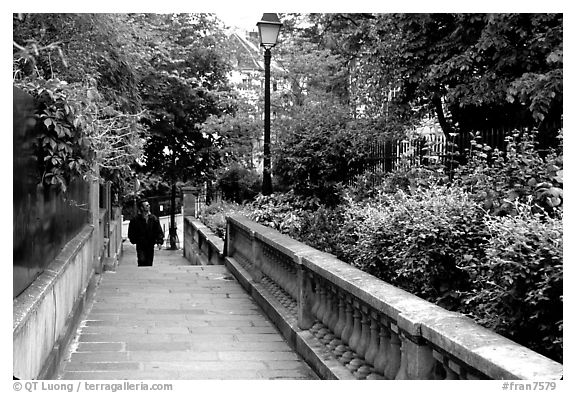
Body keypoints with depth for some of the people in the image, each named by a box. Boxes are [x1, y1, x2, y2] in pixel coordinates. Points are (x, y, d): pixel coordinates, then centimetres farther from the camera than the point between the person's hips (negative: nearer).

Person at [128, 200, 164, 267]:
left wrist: (159, 241, -8)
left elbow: (159, 231, 4)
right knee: (142, 261, -14)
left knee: (149, 263, 6)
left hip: (150, 246, 2)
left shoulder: (154, 218, 2)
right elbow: (131, 233, 5)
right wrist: (134, 240, -6)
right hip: (140, 246, -2)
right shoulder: (135, 220, -3)